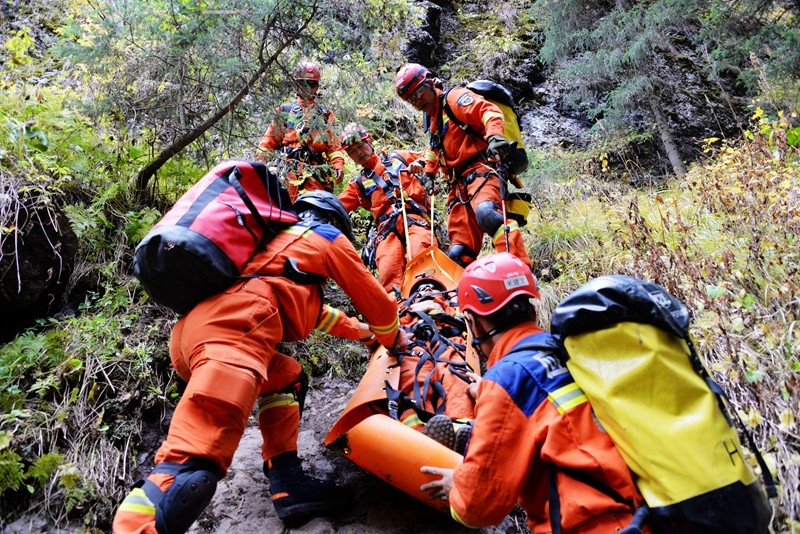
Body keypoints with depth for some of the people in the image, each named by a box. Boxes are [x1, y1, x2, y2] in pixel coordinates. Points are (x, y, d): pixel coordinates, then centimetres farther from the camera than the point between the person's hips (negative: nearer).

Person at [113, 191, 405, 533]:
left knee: (289, 378, 27)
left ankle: (287, 483, 14)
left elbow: (307, 304, 54)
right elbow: (373, 297, 26)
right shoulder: (327, 236, 23)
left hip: (188, 330, 9)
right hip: (234, 325, -9)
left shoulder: (279, 237, 42)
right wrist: (394, 339, 45)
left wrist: (359, 331, 64)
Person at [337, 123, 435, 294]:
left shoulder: (398, 158, 27)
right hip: (387, 227, 2)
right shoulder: (358, 185, 28)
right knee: (389, 277, -27)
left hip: (416, 217, -1)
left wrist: (420, 164, 8)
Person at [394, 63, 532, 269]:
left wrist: (494, 135, -35)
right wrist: (429, 174, 36)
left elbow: (489, 111, -17)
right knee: (459, 253, -3)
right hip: (458, 183, 9)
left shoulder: (453, 97, 1)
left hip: (480, 170, -9)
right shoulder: (432, 119, 26)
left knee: (486, 212, -38)